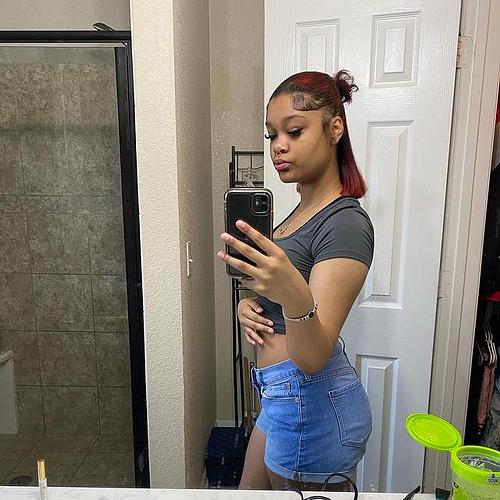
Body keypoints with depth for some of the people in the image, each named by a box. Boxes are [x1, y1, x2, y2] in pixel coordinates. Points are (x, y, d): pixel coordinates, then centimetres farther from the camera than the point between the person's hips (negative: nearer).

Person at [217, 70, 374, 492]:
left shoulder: (346, 223, -22)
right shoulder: (305, 209, 6)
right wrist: (249, 305, -6)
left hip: (312, 404, -9)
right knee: (250, 495, 26)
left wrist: (294, 295, -46)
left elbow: (313, 357, -27)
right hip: (286, 395, 9)